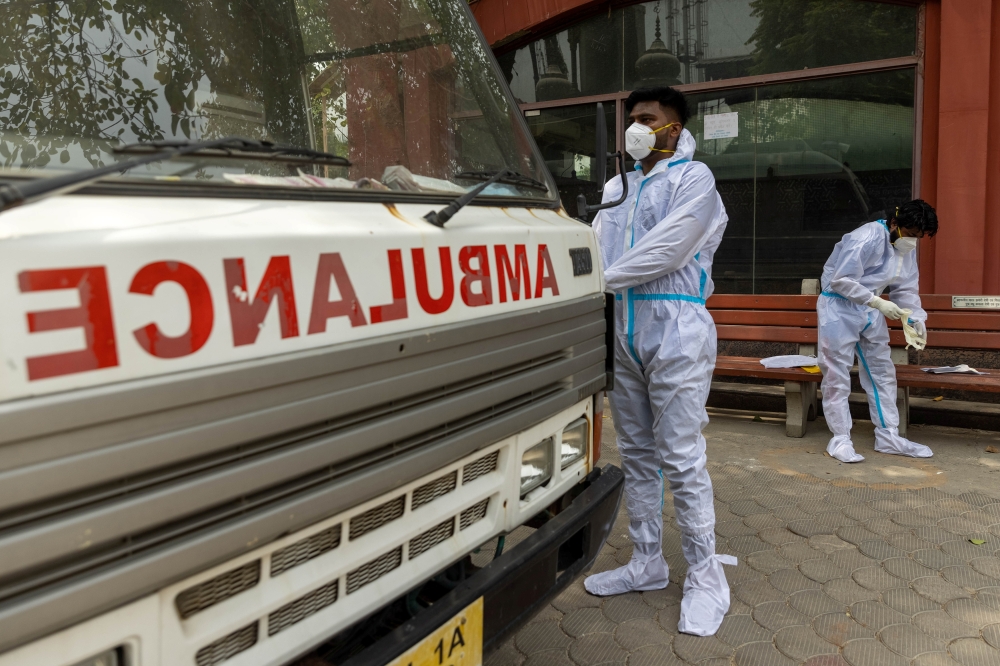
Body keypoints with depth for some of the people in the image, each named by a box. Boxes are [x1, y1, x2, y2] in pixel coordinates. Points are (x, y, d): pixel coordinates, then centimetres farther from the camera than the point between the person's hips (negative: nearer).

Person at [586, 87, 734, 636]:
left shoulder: (693, 179, -2)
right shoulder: (617, 187, 19)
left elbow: (666, 250, -14)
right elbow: (596, 249, 11)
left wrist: (604, 278, -11)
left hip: (675, 331, -7)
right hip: (622, 331, 7)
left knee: (681, 458, -6)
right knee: (636, 453, 12)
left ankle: (705, 575, 8)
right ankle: (647, 563, 25)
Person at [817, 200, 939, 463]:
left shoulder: (907, 249, 5)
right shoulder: (867, 239, -22)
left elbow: (906, 289, 9)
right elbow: (840, 281, -25)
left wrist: (917, 318, -7)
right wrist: (877, 301, -29)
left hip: (869, 309, 9)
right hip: (839, 306, -9)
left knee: (882, 371, 9)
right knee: (837, 374, -6)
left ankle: (888, 436, 18)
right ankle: (840, 439, 0)